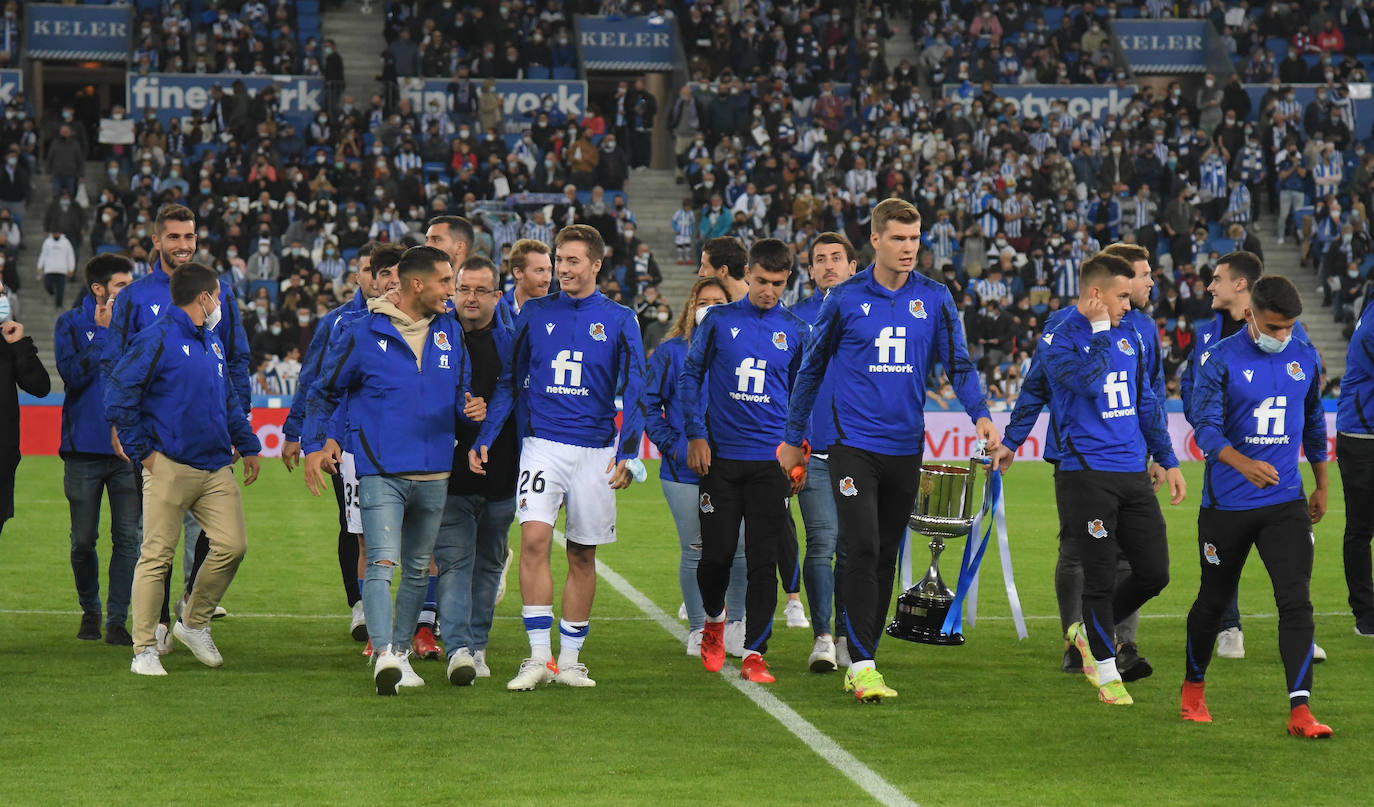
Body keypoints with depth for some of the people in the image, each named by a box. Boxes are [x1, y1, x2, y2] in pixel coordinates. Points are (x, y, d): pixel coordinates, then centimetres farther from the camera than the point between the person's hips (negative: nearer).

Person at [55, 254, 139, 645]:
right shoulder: (72, 324, 2)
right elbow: (73, 374, -11)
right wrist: (103, 331, -12)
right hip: (85, 449, -1)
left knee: (128, 538, -3)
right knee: (83, 541, 7)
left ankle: (117, 619, 2)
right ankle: (90, 610, 25)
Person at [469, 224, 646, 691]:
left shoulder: (619, 320, 3)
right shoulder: (534, 314, 7)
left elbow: (635, 392, 2)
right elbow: (509, 381, 12)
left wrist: (627, 453, -10)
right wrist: (484, 439, 3)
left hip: (594, 450, 0)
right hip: (542, 445, 0)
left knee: (582, 555, 6)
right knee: (534, 539, -16)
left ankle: (569, 659, 16)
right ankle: (538, 657, -15)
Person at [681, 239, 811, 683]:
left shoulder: (797, 331, 7)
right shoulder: (719, 321, 4)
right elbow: (691, 376, 8)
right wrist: (695, 435, 0)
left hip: (771, 462, 0)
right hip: (720, 456, 0)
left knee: (764, 560, -5)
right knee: (716, 554, 1)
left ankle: (754, 654, 0)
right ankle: (714, 618, 31)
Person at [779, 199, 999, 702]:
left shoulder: (935, 299, 5)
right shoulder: (844, 300, 0)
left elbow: (958, 362, 5)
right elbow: (812, 368, 9)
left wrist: (980, 414, -13)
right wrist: (793, 438, 12)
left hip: (906, 448, 3)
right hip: (853, 446, -3)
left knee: (887, 557, 9)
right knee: (862, 551, -14)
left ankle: (862, 663, 17)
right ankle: (861, 666, -14)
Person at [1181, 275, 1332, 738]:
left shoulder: (1305, 359, 5)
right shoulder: (1219, 360, -9)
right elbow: (1206, 426, -19)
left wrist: (1321, 484, 23)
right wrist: (1244, 465, -37)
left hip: (1286, 503, 2)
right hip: (1227, 504, -2)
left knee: (1296, 601, -11)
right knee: (1214, 600, 12)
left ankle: (1300, 709, -13)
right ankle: (1193, 687, 35)